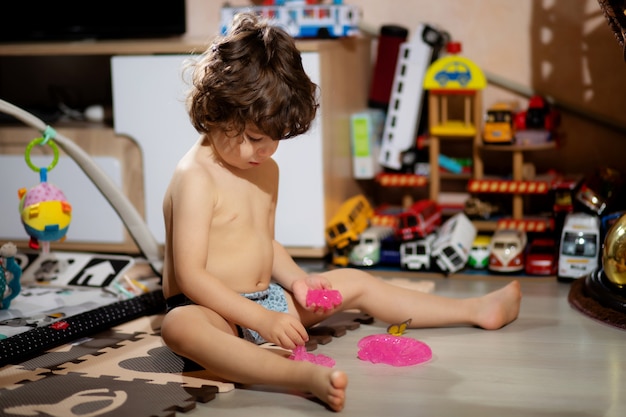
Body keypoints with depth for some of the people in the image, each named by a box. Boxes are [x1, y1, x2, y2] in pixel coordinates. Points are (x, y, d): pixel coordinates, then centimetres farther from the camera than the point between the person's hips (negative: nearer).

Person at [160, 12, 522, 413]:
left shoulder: (266, 170, 9)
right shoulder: (196, 178, -19)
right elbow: (190, 274, -23)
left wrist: (296, 280, 0)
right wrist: (261, 320, -27)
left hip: (265, 300, 9)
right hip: (210, 309, -9)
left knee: (355, 282, 9)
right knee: (180, 328, -43)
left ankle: (473, 309, 19)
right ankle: (304, 375, -67)